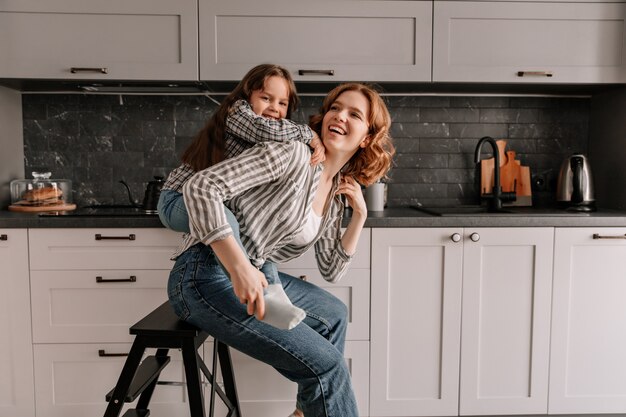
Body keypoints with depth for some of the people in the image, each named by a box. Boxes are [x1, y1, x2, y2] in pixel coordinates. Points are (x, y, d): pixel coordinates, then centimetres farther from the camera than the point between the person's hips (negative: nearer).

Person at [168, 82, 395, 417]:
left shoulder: (337, 196, 12)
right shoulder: (294, 154, -14)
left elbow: (330, 270, 15)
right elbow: (201, 186, -22)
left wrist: (359, 216, 5)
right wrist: (239, 266, -31)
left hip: (251, 276, 9)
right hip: (205, 276, -9)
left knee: (333, 314, 21)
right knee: (325, 363, -10)